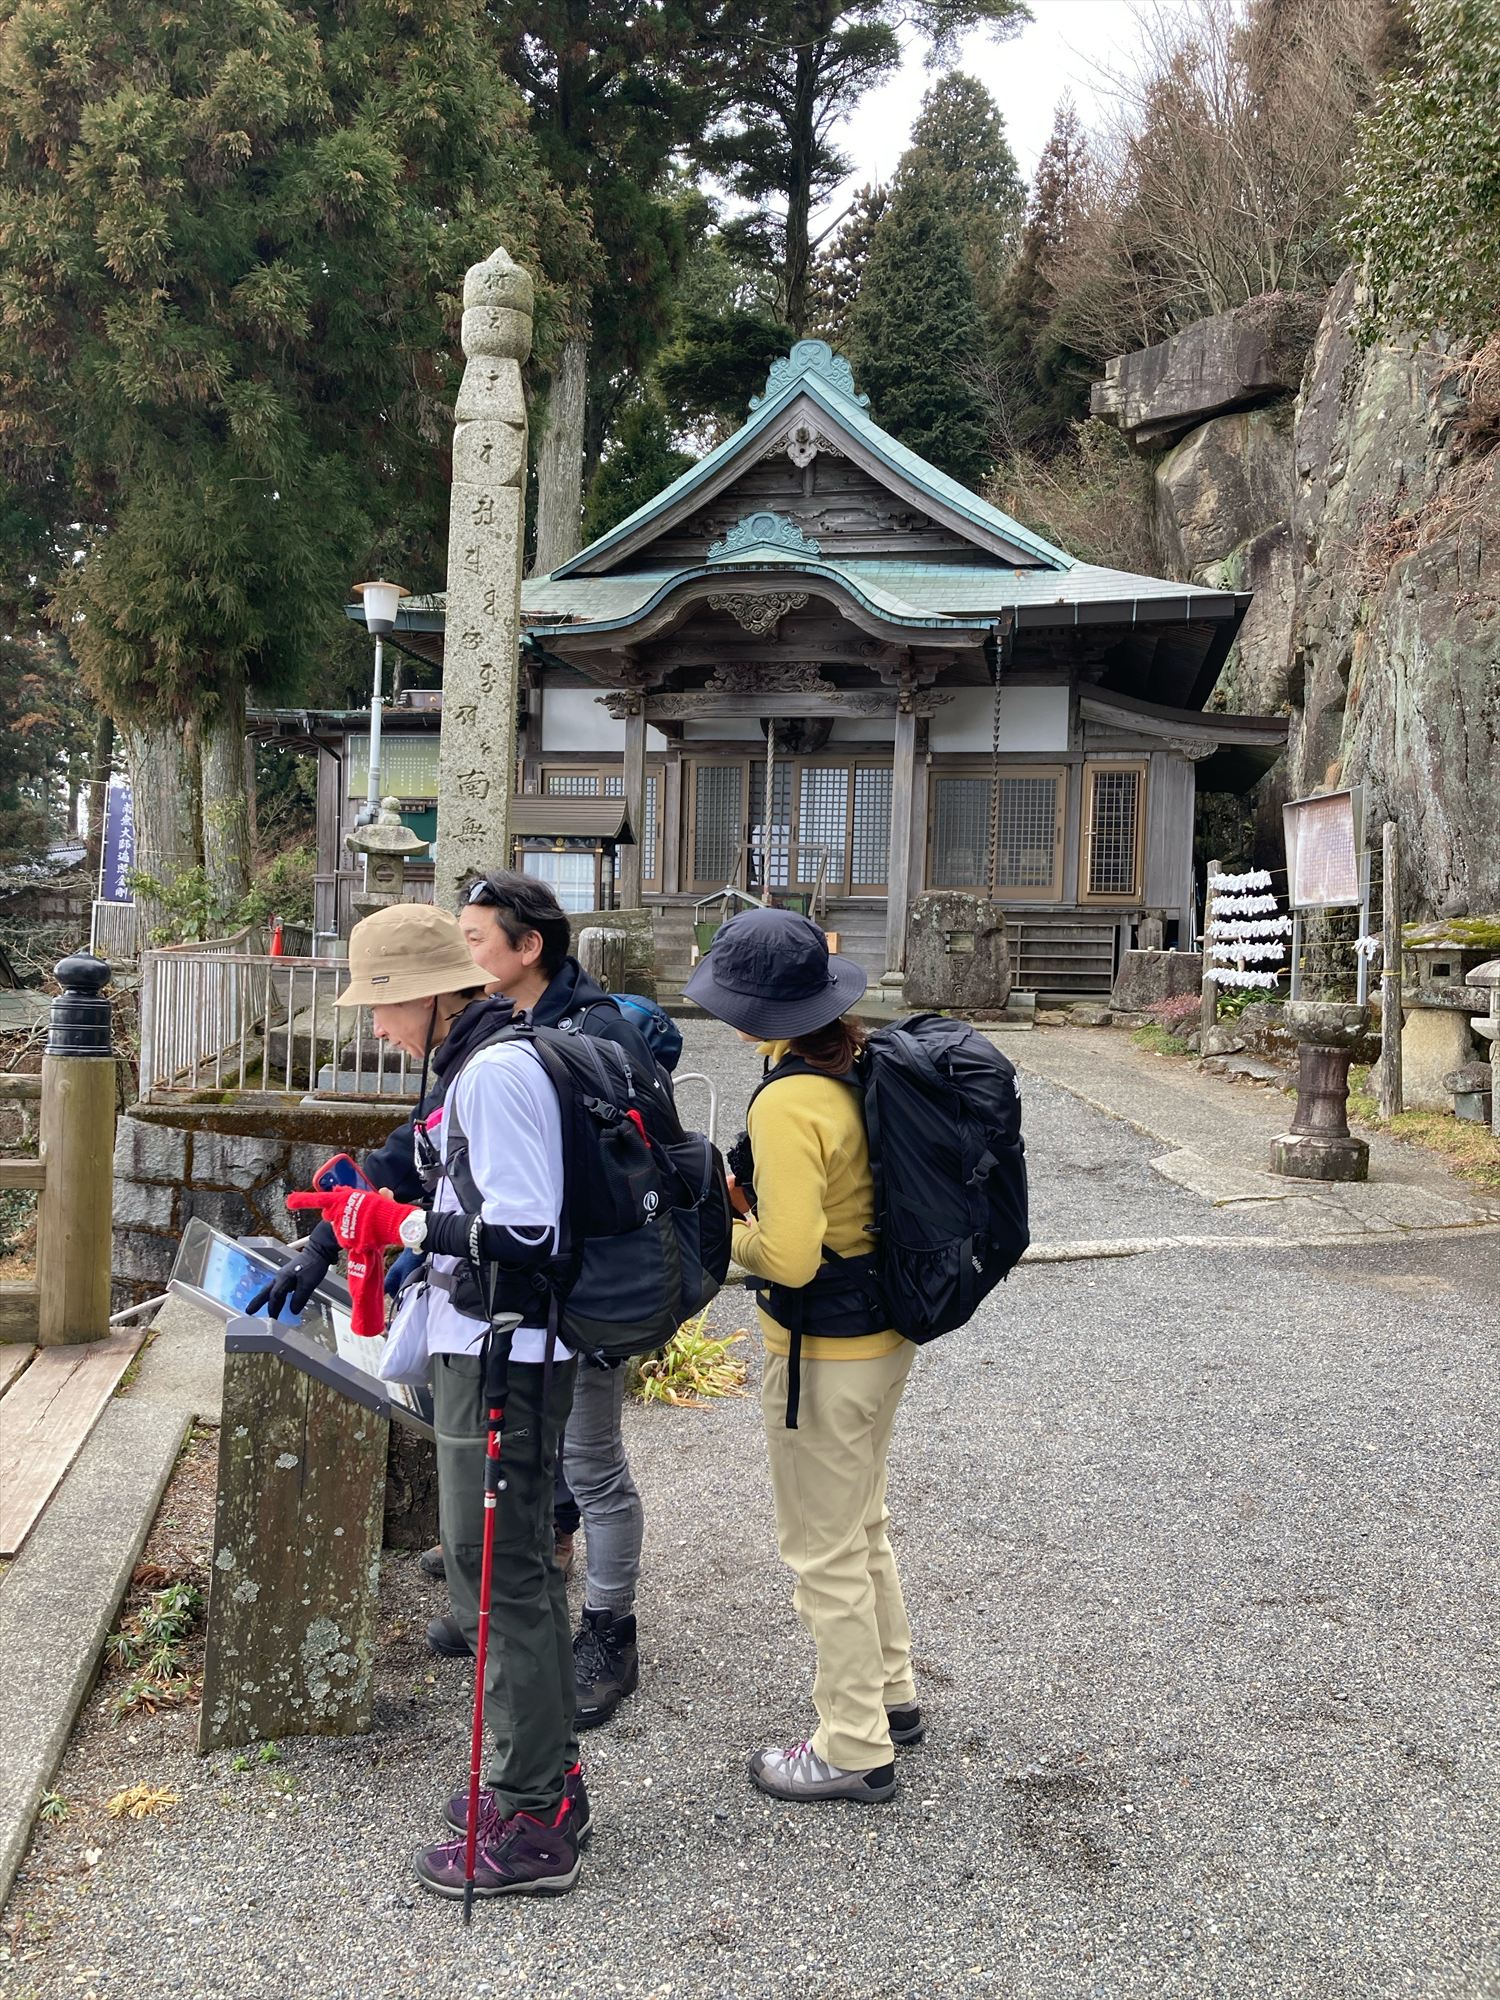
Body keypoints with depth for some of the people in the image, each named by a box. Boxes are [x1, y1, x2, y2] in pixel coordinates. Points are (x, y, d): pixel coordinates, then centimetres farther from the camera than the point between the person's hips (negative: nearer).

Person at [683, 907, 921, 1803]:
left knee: (824, 1552, 8)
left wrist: (722, 1224, -11)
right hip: (887, 1333, 9)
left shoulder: (788, 1103, -26)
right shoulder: (864, 1065, -1)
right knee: (864, 1527, 26)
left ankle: (856, 1749, 22)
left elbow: (788, 1256, -29)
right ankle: (891, 1693, 42)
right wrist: (758, 1197, 10)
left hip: (824, 1354, -9)